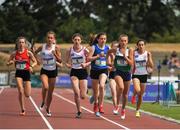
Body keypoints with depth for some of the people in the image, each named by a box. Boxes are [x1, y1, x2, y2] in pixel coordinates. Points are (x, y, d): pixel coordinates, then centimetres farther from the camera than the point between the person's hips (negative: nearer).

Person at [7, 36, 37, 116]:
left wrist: (31, 66, -16)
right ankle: (22, 110, -4)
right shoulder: (14, 53, 0)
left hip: (26, 73, 0)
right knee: (20, 91, -15)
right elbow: (7, 63, 8)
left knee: (27, 95, -1)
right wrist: (11, 62, -14)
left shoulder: (28, 53, -4)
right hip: (18, 73, 0)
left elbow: (35, 62, 4)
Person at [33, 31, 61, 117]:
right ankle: (43, 102, 0)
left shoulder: (56, 47, -7)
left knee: (50, 92, 7)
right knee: (45, 87, -27)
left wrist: (55, 54, -24)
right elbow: (34, 53, 14)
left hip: (53, 71, 1)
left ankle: (48, 109, 26)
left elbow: (60, 61, -9)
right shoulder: (42, 47, -5)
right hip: (44, 71, -1)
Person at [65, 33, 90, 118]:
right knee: (76, 92, -19)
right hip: (74, 72, 0)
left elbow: (90, 61, 1)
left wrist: (86, 65, -19)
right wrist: (68, 65, -13)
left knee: (83, 96, -2)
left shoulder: (84, 50, -5)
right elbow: (67, 62, 9)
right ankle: (79, 111, -3)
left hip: (83, 72, 0)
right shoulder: (70, 51, -1)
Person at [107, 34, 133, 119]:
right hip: (118, 72, -1)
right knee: (121, 88, -30)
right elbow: (108, 52, 18)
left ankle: (123, 110, 32)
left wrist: (126, 57, -22)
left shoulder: (130, 50, -4)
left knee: (125, 93, 12)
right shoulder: (115, 50, -3)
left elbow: (131, 63, -8)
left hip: (127, 73, 1)